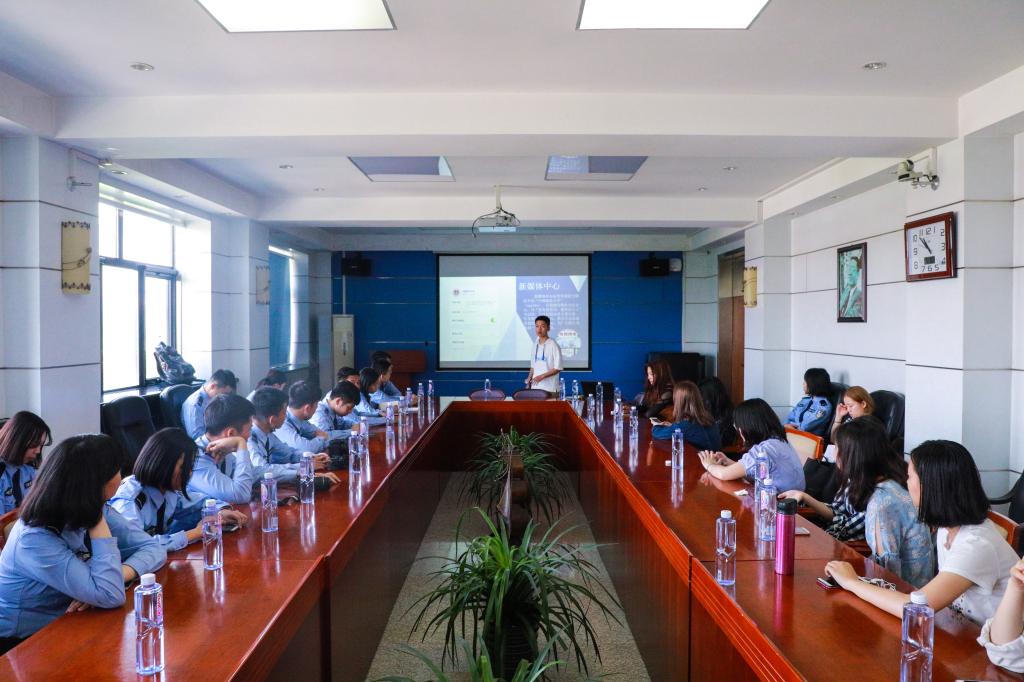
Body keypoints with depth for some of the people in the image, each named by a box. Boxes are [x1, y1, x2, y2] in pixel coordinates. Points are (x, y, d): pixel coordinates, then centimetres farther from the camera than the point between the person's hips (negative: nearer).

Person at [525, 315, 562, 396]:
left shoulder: (553, 345, -9)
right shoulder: (536, 345, 11)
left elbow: (558, 368, -11)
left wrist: (542, 376, -18)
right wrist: (528, 381, 8)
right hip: (535, 387, 6)